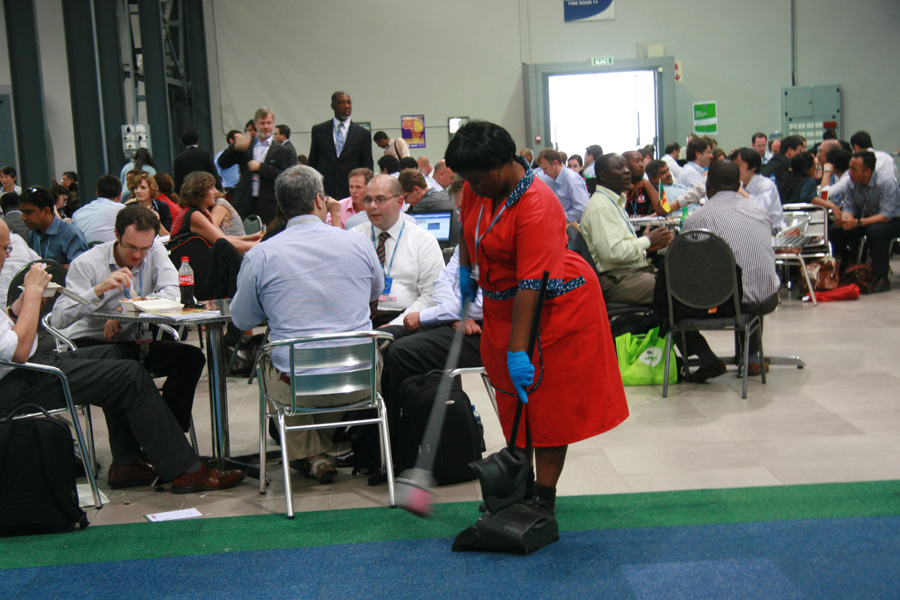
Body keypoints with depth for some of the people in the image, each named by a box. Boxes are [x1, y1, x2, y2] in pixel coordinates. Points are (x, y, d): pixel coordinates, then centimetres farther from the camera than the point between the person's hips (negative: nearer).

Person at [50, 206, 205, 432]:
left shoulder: (155, 250, 1)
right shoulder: (86, 264, -11)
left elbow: (172, 294, -14)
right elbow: (58, 320, -19)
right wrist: (100, 289, -31)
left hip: (136, 343, 4)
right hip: (91, 344, -4)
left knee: (192, 357, -19)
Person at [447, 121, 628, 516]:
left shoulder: (536, 208, -29)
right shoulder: (478, 188, -4)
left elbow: (531, 286, -32)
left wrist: (517, 351, -33)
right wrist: (465, 269, 23)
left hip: (554, 307, -8)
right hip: (503, 303, 8)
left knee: (548, 402, 0)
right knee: (513, 398, 13)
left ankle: (544, 497, 8)